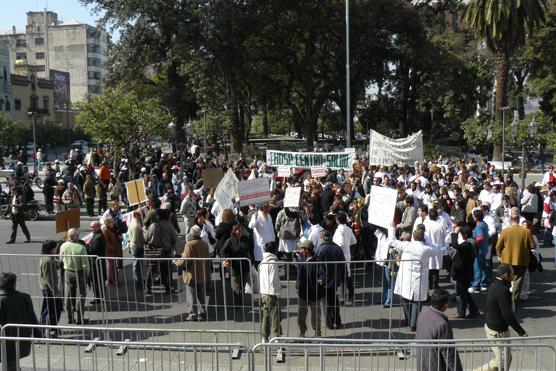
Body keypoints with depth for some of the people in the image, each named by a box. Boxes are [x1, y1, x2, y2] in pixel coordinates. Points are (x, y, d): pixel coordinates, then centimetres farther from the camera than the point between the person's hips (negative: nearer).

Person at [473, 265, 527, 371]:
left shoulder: (495, 285, 6)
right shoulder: (503, 290, -24)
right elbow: (507, 314, -25)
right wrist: (521, 331, -17)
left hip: (490, 325, 10)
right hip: (497, 331, -10)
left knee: (507, 357, 18)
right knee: (502, 361, 2)